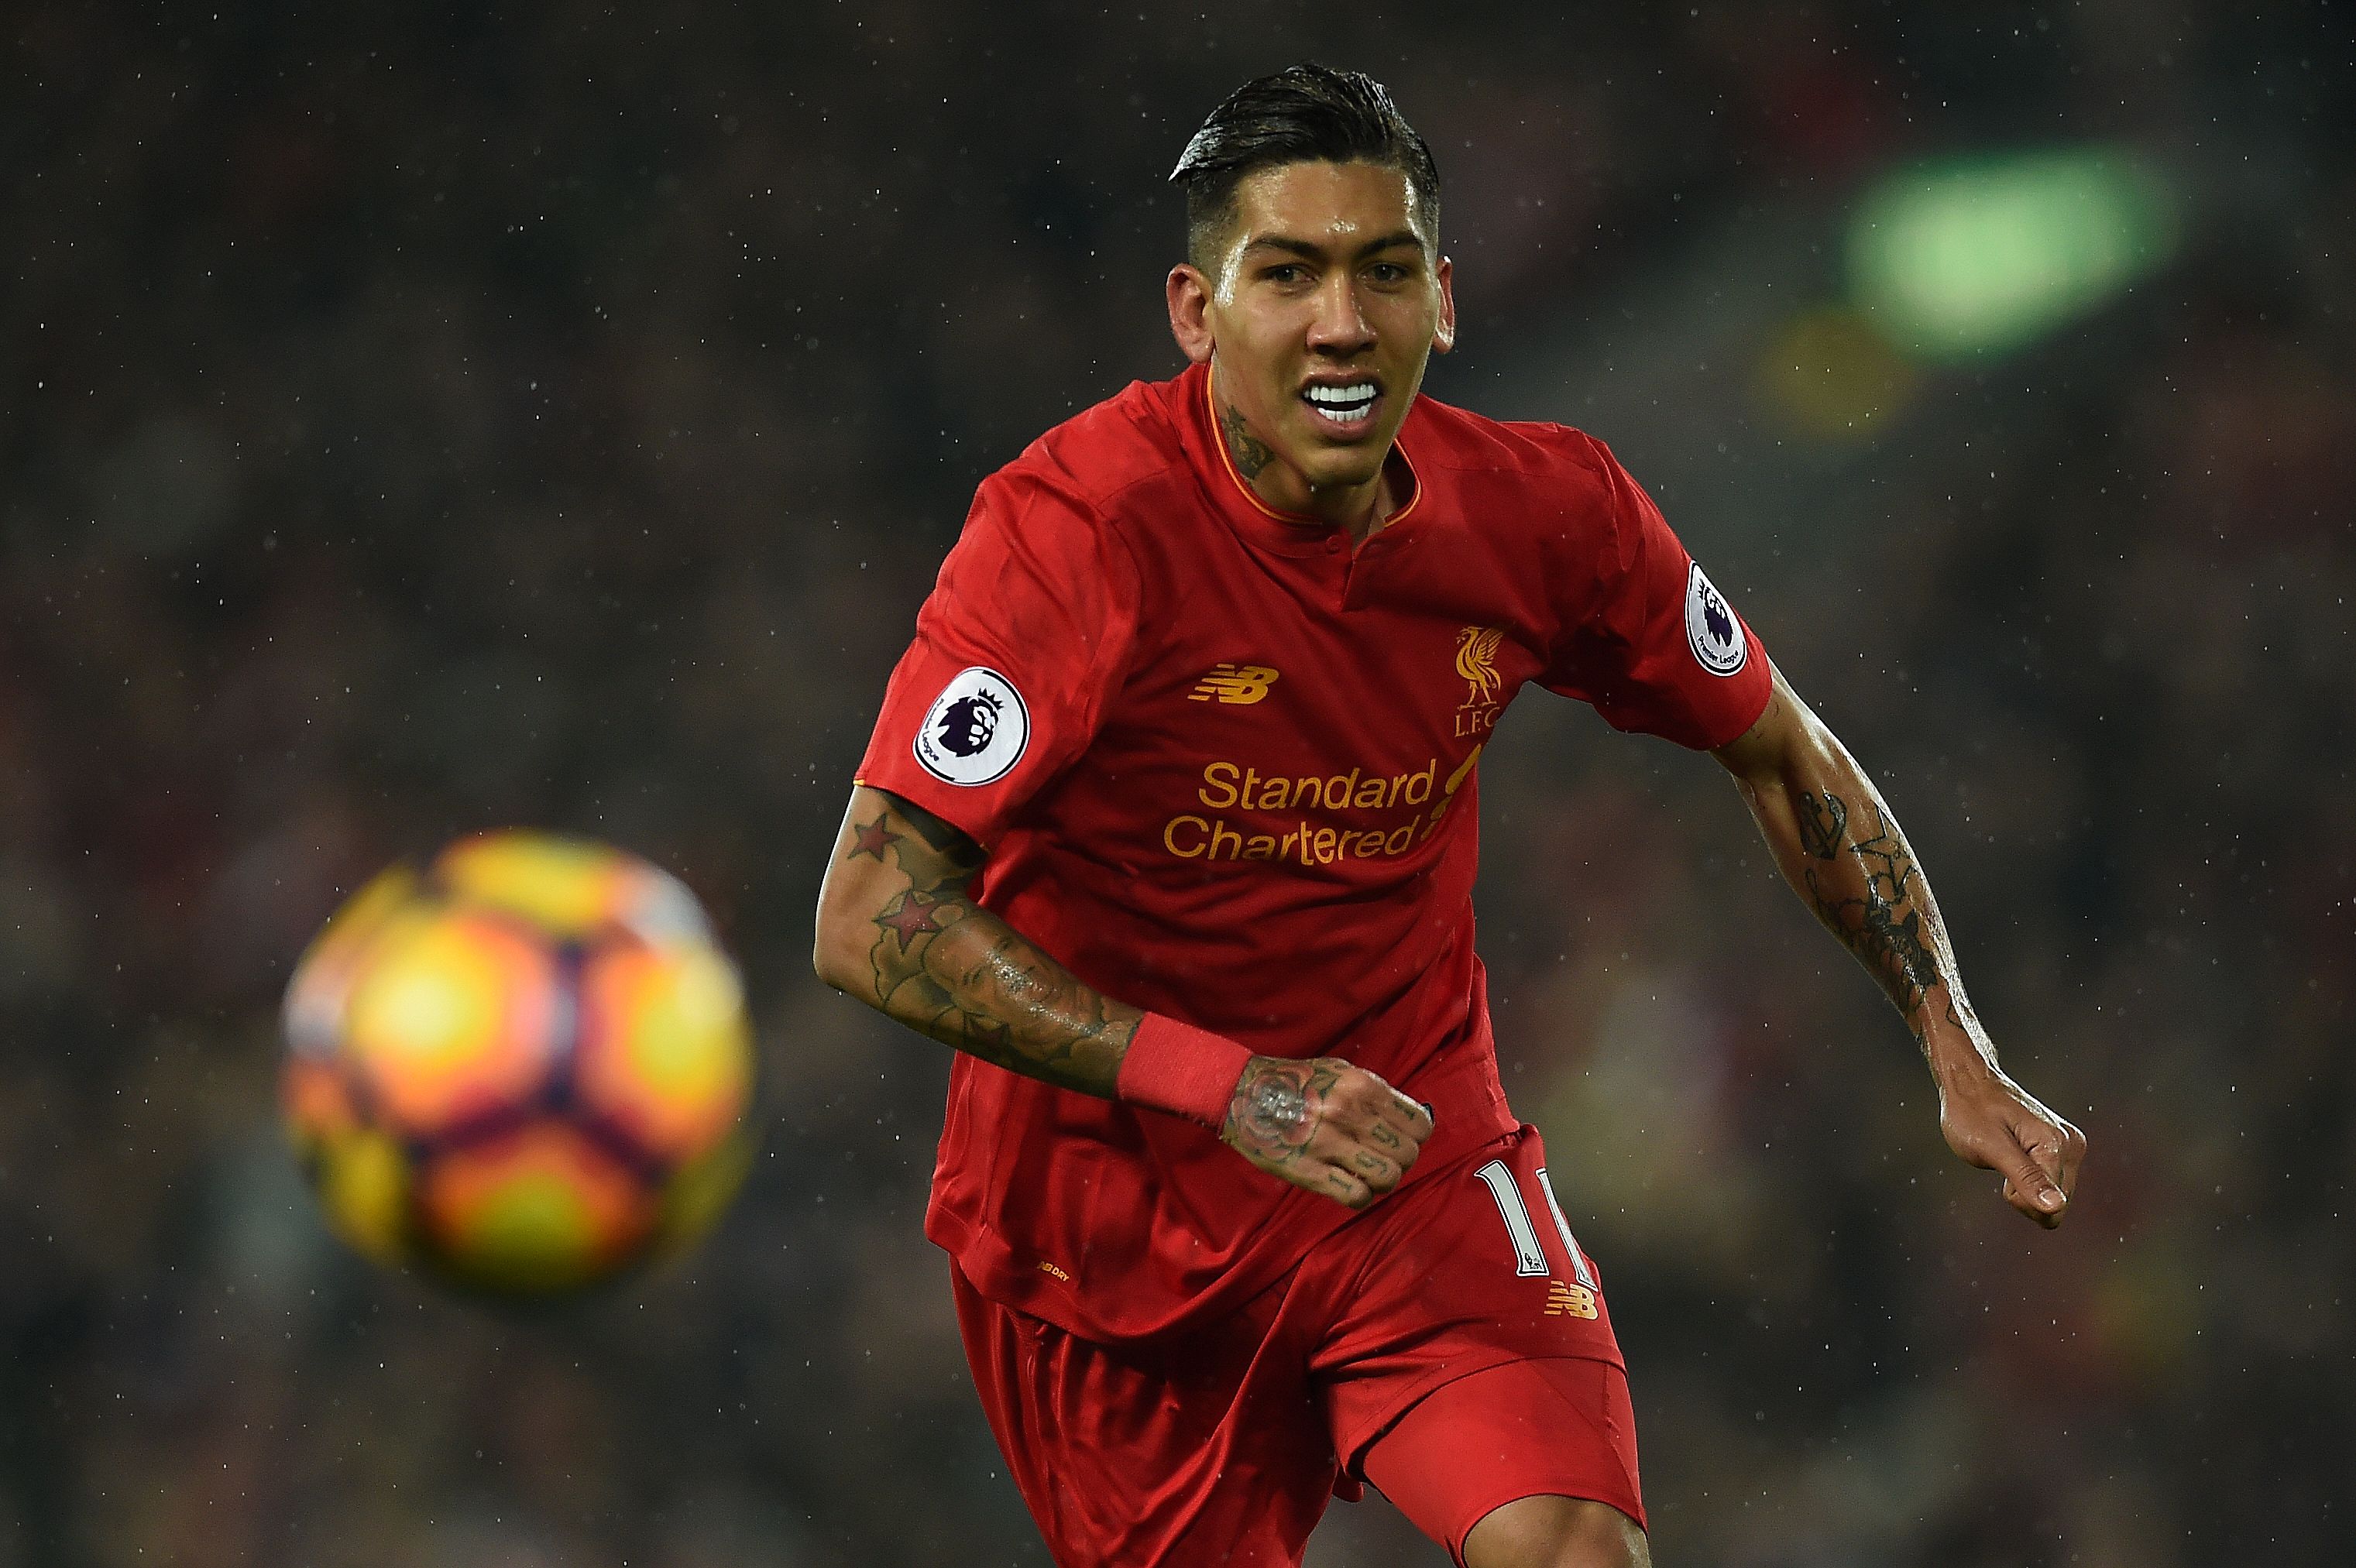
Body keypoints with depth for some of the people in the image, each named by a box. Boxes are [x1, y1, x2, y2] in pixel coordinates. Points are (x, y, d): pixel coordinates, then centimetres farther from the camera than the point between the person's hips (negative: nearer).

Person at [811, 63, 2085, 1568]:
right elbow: (873, 921, -26)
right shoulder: (1077, 527, -24)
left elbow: (1782, 759, 8)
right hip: (1109, 1204, -2)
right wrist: (1225, 1086, -31)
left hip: (1416, 1148, 2)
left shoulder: (1541, 510, -11)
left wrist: (1959, 1056, 1)